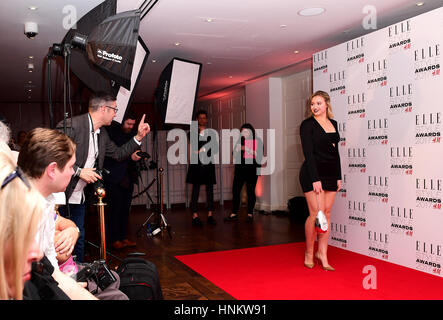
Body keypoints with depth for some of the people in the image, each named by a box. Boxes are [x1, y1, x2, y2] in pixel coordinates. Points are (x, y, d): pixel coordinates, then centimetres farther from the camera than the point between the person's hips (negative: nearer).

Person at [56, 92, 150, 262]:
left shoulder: (102, 134, 9)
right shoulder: (71, 125, -17)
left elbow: (118, 154, 19)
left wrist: (139, 137, 10)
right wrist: (78, 171, -20)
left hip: (78, 197, 8)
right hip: (60, 195, -8)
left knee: (79, 239, 16)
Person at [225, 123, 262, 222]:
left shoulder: (257, 141, 4)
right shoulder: (240, 141, 13)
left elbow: (259, 155, -6)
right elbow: (235, 155, 12)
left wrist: (249, 150, -15)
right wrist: (237, 149, -7)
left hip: (252, 169, -3)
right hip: (240, 169, 3)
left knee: (251, 191, -1)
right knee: (236, 190, -2)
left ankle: (250, 214, 8)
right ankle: (234, 213, 4)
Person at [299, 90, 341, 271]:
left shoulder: (333, 124, 13)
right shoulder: (307, 124, -5)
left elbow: (336, 152, 16)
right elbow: (308, 153, -12)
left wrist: (338, 176, 11)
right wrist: (315, 179, -17)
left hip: (330, 173, 6)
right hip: (312, 173, -6)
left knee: (327, 212, 5)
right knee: (316, 213, -8)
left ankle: (322, 253, 13)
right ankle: (309, 253, 9)